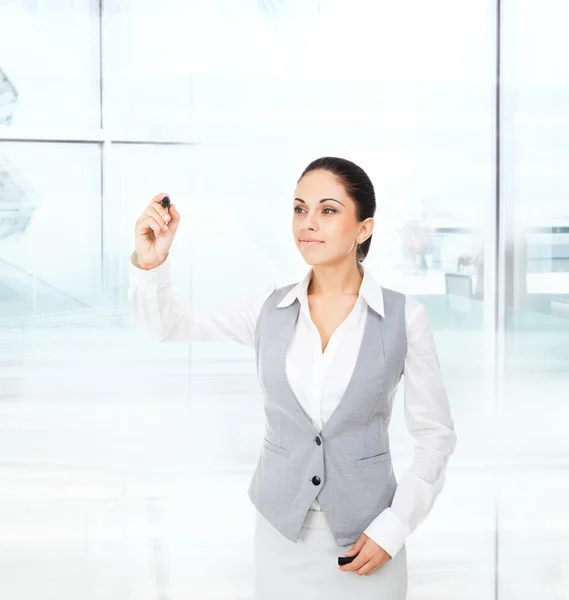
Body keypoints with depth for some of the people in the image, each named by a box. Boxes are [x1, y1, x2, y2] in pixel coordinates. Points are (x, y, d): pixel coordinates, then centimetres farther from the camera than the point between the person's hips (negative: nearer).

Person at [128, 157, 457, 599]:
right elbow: (168, 324, 0)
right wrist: (150, 263, -18)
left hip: (365, 533, -2)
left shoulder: (404, 318, -11)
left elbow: (436, 436, -5)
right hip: (281, 529, 2)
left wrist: (393, 528, -10)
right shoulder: (268, 308, -3)